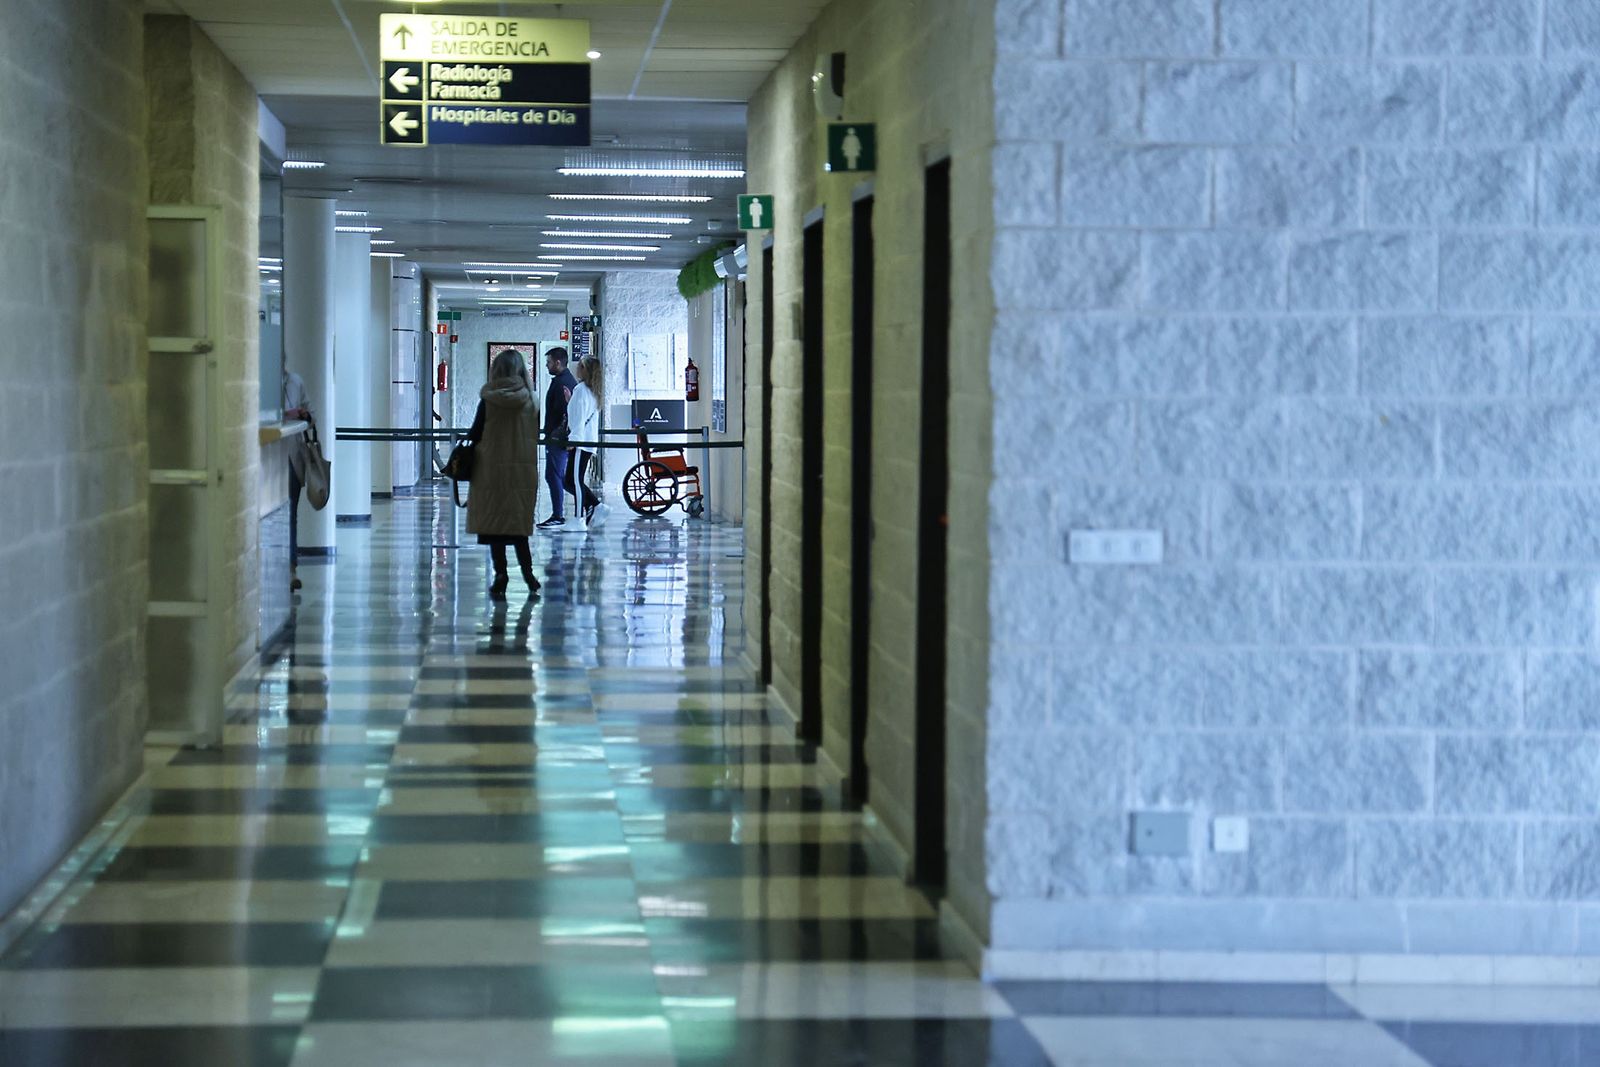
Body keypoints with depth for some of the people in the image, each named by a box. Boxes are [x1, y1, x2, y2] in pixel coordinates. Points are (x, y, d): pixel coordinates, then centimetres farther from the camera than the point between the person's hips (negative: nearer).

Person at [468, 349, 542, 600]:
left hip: (492, 468, -2)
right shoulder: (531, 403, -3)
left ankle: (501, 575, 2)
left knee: (494, 523, 5)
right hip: (524, 471, 2)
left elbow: (475, 435, -5)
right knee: (519, 523, 13)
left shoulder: (488, 401, -9)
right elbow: (535, 437, 3)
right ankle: (527, 572, 7)